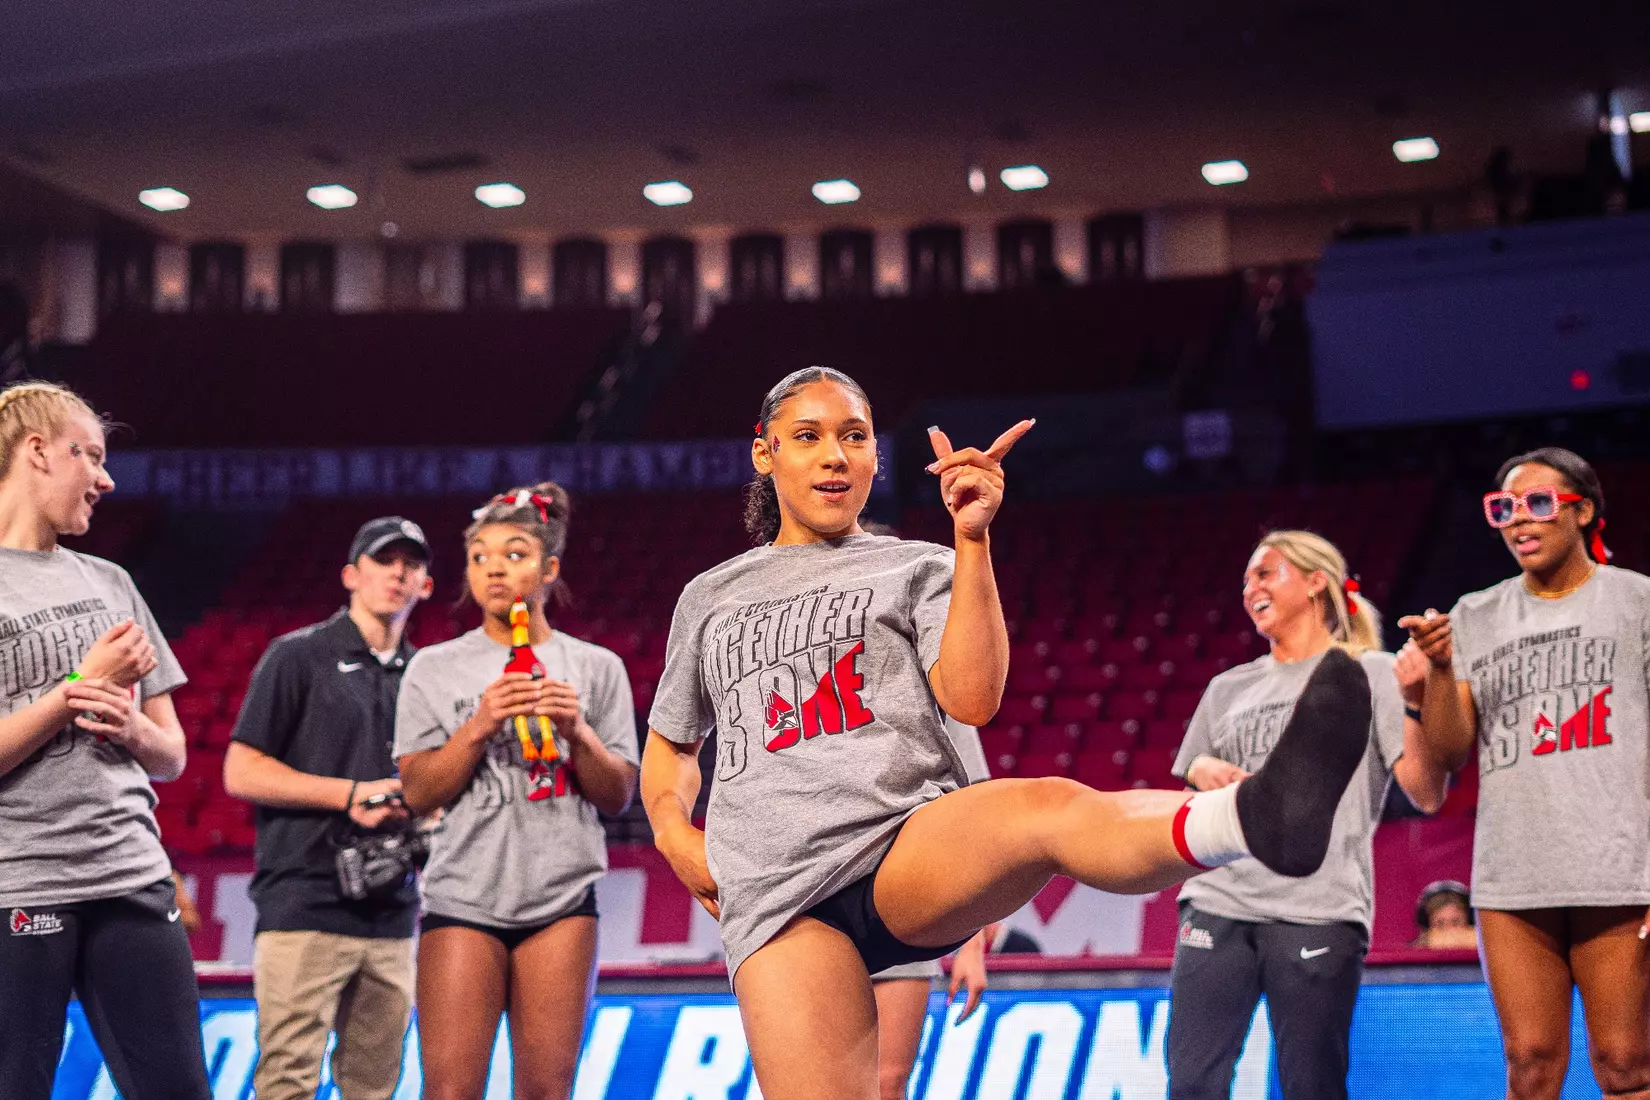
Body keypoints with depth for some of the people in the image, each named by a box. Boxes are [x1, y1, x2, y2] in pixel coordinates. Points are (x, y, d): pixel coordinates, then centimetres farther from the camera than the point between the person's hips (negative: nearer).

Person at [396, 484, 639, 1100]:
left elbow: (618, 797, 9)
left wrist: (578, 733, -8)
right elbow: (418, 794, 2)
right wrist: (479, 725, -10)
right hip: (464, 894, -1)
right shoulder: (434, 669, 8)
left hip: (561, 895, 1)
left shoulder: (596, 668, 10)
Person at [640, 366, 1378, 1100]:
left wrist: (973, 539, -8)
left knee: (1044, 807, -36)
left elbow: (971, 700, -2)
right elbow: (670, 743, 32)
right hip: (777, 897, 2)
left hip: (912, 847, -2)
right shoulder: (710, 599, 22)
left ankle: (1255, 817, -65)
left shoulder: (916, 569, 16)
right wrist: (674, 832, 11)